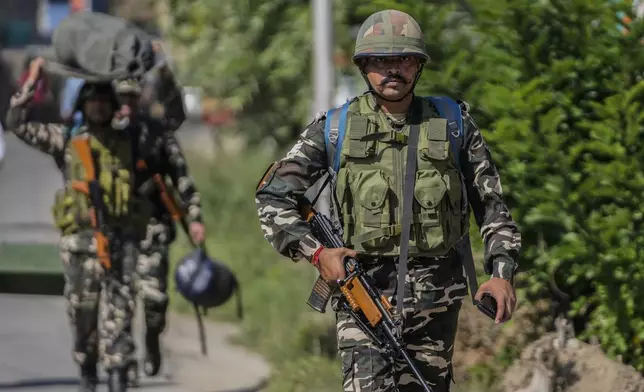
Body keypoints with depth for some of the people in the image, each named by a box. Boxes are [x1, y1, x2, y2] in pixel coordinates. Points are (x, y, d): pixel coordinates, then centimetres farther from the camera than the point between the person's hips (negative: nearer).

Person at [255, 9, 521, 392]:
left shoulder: (454, 124, 6)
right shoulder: (336, 129, 1)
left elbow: (491, 202, 9)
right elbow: (272, 197, 4)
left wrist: (502, 272, -4)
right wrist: (316, 252, -11)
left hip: (436, 297, 2)